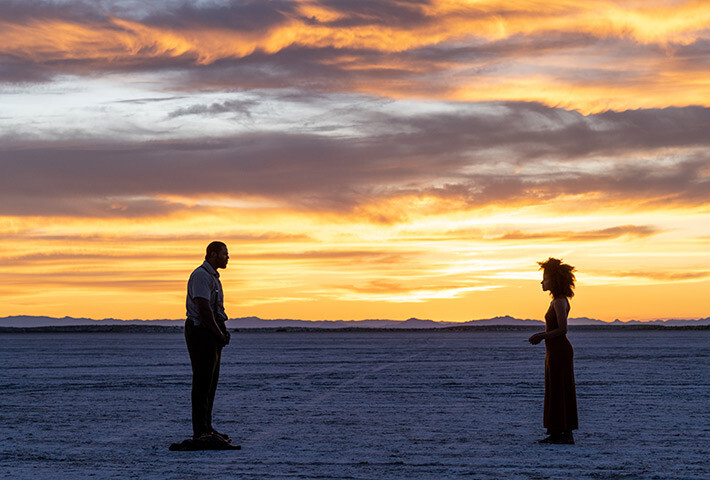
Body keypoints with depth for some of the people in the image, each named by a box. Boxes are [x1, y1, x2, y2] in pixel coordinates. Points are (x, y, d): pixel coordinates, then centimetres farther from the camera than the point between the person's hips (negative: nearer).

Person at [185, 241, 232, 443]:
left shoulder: (212, 277, 19)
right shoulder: (201, 276, -14)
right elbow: (203, 309, -21)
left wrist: (224, 332, 8)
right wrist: (220, 334, -14)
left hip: (212, 336, 10)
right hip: (201, 333, -10)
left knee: (211, 382, 11)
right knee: (202, 382, -8)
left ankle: (206, 428, 15)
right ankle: (200, 432, -6)